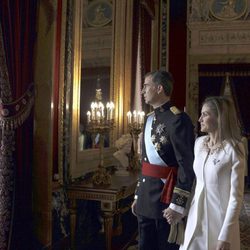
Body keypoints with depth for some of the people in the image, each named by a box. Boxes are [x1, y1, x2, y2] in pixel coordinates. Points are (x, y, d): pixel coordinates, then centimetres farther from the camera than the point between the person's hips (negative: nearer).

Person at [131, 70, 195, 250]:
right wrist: (138, 195, 16)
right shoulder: (150, 119, 12)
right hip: (146, 198, 8)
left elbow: (187, 165, -18)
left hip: (166, 196, -8)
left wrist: (178, 205, -18)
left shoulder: (177, 119, -16)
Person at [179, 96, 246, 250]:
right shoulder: (199, 143, 3)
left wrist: (226, 236, -15)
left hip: (220, 219, -5)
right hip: (196, 217, 5)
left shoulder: (234, 149, -14)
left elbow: (236, 196, -14)